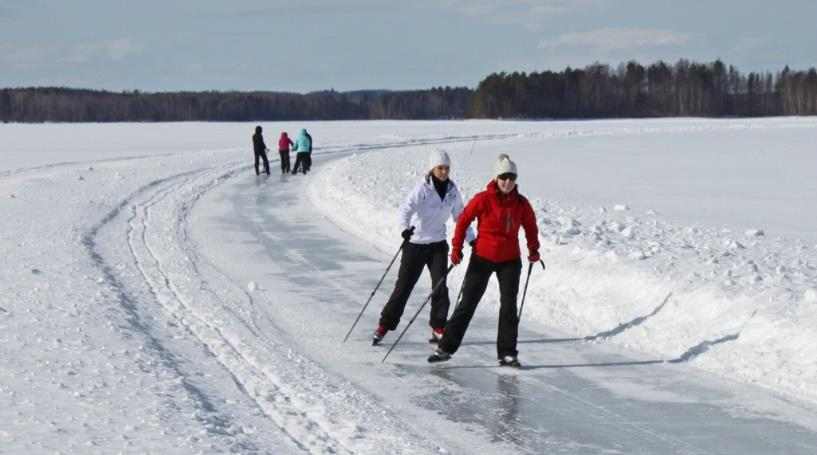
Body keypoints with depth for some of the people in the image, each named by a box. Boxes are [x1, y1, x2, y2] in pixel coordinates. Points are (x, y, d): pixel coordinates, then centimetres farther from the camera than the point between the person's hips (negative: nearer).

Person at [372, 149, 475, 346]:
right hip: (415, 243, -4)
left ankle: (438, 328, 5)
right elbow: (406, 208, -27)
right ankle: (384, 325, 10)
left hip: (438, 244, 4)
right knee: (404, 286, 0)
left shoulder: (452, 190, 2)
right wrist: (405, 228, -45)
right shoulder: (422, 188, -14)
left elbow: (460, 215, 12)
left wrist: (471, 238, 7)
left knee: (440, 285, -6)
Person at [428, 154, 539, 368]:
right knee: (467, 304, 2)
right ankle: (445, 347, 9)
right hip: (482, 257, -2)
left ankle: (507, 354, 7)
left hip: (510, 260, 2)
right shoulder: (483, 200, -12)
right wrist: (456, 248, -5)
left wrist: (533, 249, 5)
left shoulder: (521, 203, -3)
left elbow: (530, 226, 13)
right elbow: (463, 221, -3)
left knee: (509, 306, 0)